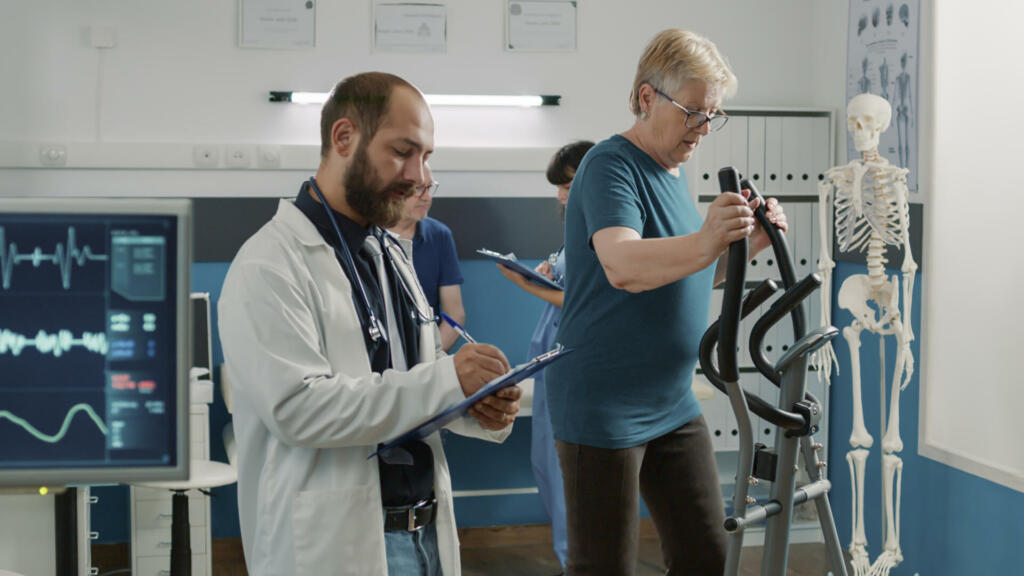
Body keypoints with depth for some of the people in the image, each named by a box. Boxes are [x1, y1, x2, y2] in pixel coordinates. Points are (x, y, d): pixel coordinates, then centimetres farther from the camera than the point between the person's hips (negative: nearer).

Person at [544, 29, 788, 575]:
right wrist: (704, 243, -49)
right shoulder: (611, 165, -15)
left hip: (673, 407, 9)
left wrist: (748, 243, 4)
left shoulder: (672, 172, 12)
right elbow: (622, 266, -32)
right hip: (604, 411, -8)